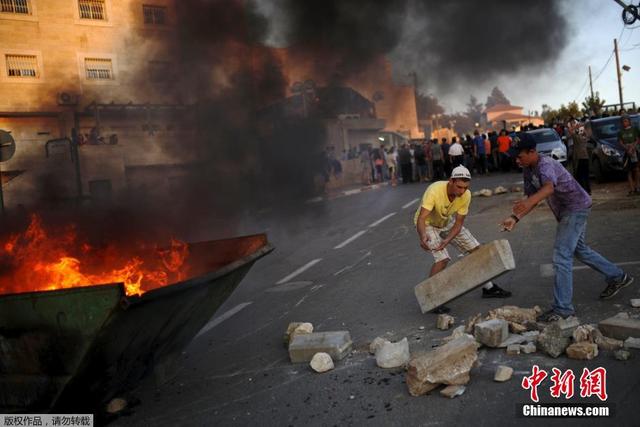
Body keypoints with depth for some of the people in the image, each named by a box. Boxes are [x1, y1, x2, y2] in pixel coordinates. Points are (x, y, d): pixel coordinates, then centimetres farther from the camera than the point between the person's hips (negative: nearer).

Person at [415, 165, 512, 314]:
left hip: (448, 222, 6)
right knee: (443, 259, -23)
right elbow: (421, 218, -43)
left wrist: (447, 240, -35)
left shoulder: (466, 195, -22)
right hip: (429, 223, -6)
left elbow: (458, 223, -16)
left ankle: (488, 288, 24)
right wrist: (423, 237, -64)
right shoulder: (435, 191, -37)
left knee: (476, 249, 4)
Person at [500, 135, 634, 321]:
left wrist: (529, 202, -69)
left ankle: (563, 307, -11)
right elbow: (532, 197, 4)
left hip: (576, 207, -10)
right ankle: (617, 277, 42)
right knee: (579, 250, 24)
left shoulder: (545, 165, -28)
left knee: (562, 256, -15)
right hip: (567, 210, 10)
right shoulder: (528, 170, 0)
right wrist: (515, 218, -10)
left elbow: (549, 187, -50)